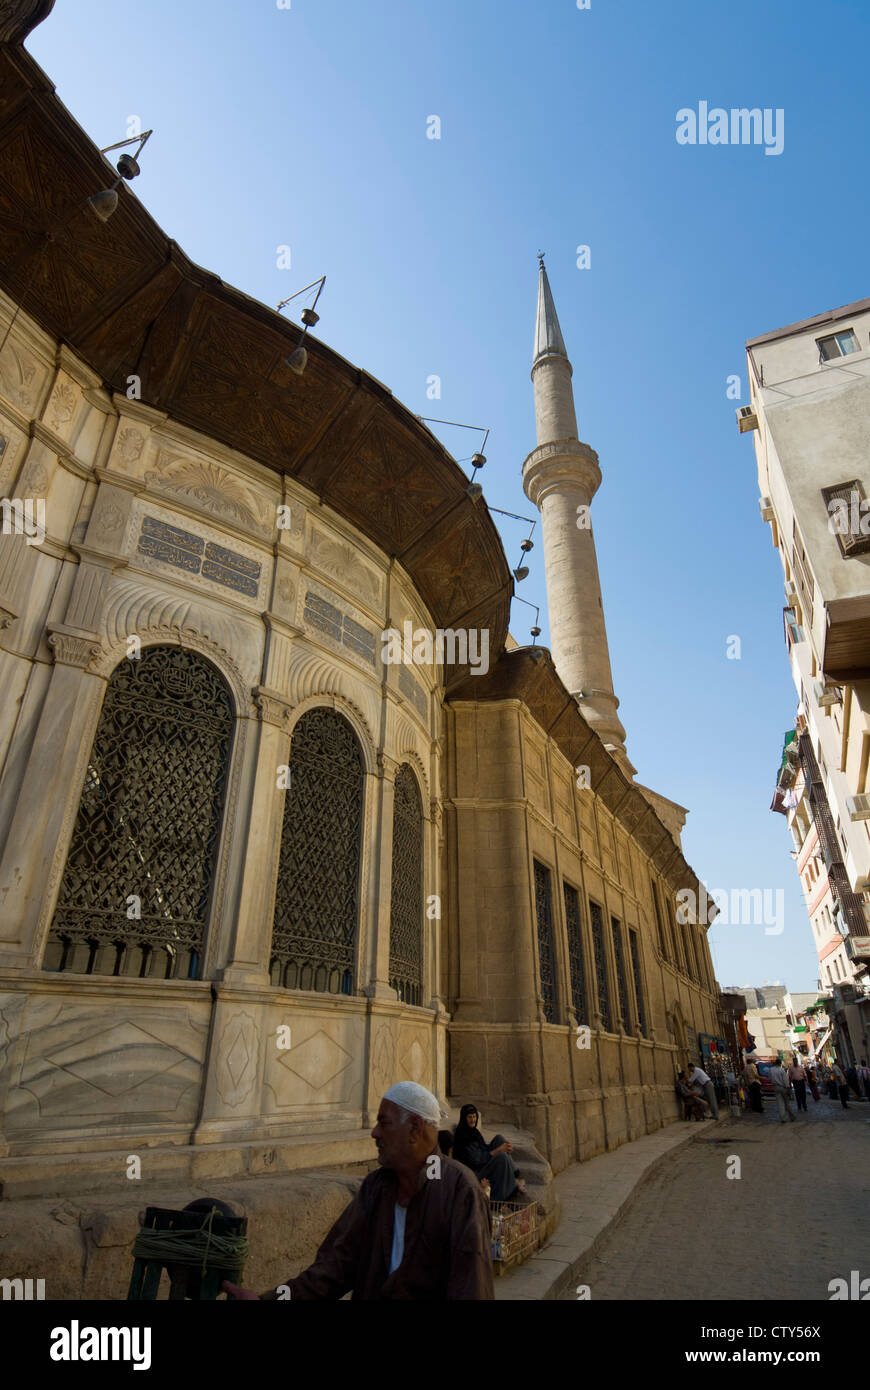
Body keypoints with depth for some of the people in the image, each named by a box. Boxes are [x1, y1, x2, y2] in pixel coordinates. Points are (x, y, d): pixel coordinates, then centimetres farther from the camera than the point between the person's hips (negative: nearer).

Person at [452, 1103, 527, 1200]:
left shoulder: (474, 1131, 8)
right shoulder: (461, 1136, -20)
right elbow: (476, 1160, -24)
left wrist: (504, 1144, -5)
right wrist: (498, 1150, -20)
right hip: (474, 1171, -9)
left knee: (499, 1138, -5)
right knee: (501, 1156, -27)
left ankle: (515, 1176, -7)